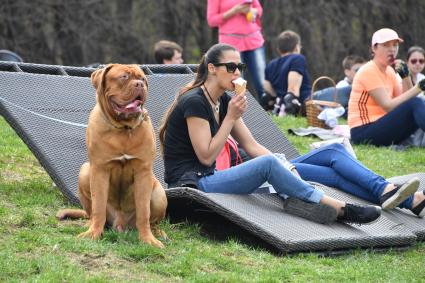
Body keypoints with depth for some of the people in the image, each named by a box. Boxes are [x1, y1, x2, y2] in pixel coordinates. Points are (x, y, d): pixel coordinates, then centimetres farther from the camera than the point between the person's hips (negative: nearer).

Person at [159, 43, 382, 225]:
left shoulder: (223, 101, 12)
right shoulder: (194, 102, -15)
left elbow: (251, 145, 9)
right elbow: (206, 157, -18)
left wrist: (286, 168, -5)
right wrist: (231, 117, -15)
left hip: (206, 179, 9)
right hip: (189, 184, -9)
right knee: (268, 164, -22)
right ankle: (339, 209, -21)